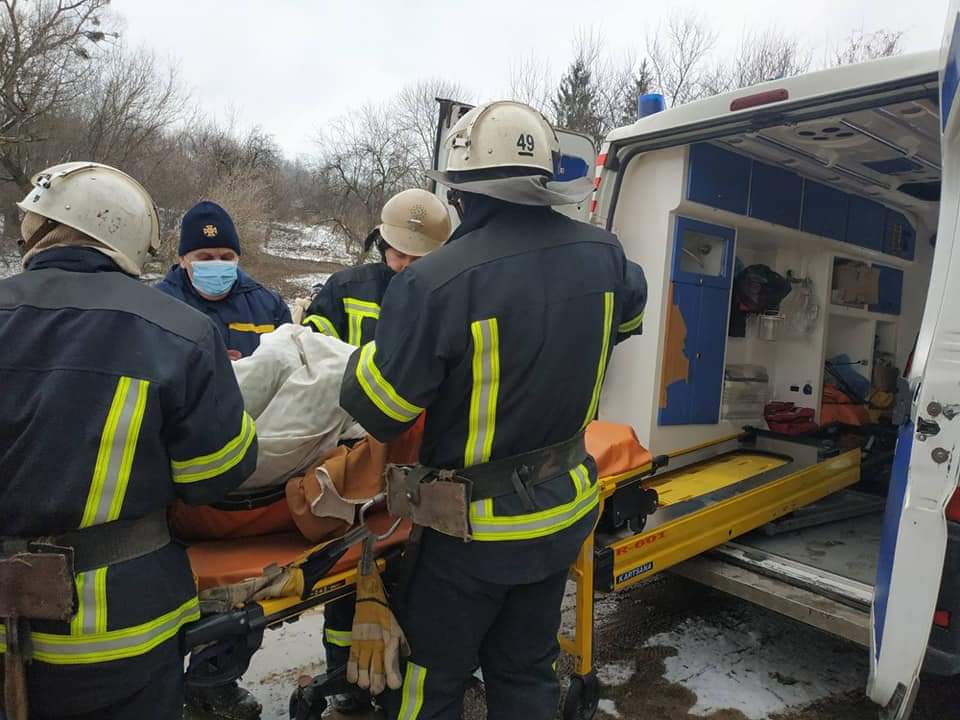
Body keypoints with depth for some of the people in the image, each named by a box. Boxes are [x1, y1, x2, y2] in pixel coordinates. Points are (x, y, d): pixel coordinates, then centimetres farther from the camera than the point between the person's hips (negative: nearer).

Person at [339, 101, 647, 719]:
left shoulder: (435, 282, -28)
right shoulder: (601, 253, -9)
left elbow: (373, 411, -19)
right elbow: (630, 313, 15)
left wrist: (367, 355, 1)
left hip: (478, 529, -5)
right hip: (566, 510, 6)